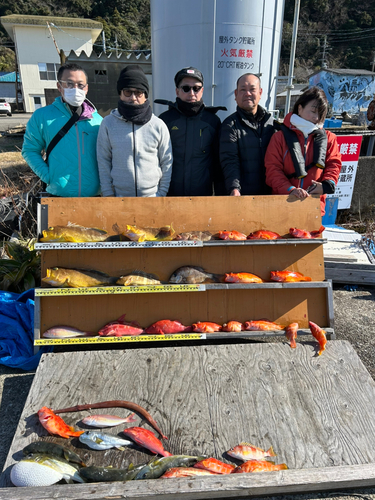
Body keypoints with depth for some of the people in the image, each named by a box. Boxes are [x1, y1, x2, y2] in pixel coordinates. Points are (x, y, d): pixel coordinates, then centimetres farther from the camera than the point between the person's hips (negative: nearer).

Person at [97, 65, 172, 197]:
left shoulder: (158, 125, 2)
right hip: (119, 196, 0)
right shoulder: (108, 123, 2)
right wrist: (108, 193, 0)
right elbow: (103, 161, 4)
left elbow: (167, 163, 5)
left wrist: (162, 193, 1)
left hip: (152, 196, 0)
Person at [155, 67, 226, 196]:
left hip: (203, 194, 1)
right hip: (170, 193, -1)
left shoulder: (213, 121, 7)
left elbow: (218, 162, 10)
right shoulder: (165, 119, 4)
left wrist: (220, 193, 6)